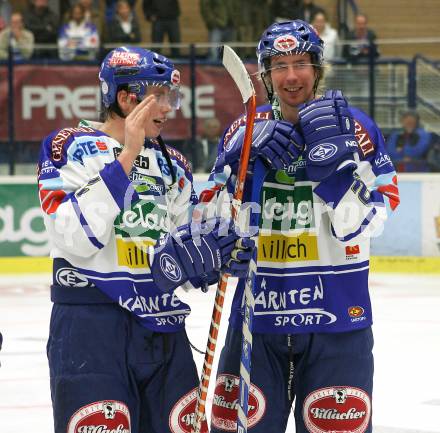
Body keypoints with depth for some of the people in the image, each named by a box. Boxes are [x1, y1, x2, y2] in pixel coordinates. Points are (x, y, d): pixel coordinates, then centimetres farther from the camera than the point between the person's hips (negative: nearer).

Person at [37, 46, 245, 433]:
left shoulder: (172, 164, 15)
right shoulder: (70, 147, -3)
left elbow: (182, 262, 14)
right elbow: (75, 239, -19)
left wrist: (214, 249, -9)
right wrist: (126, 158, -17)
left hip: (163, 327, 6)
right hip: (90, 327, -6)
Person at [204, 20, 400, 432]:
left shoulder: (354, 127, -3)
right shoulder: (245, 131, 5)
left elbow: (357, 224, -13)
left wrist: (333, 152, -24)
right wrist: (245, 158, -15)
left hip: (336, 316, -2)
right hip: (258, 310, 2)